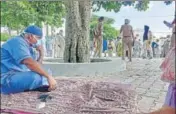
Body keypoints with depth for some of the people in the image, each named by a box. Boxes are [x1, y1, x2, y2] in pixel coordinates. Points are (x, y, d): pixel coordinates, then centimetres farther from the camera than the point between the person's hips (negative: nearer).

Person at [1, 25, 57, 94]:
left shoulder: (25, 45, 16)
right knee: (36, 77, -32)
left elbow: (34, 64, 17)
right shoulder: (18, 41, -14)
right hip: (6, 79, -10)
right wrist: (48, 76, -29)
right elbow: (29, 63, -29)